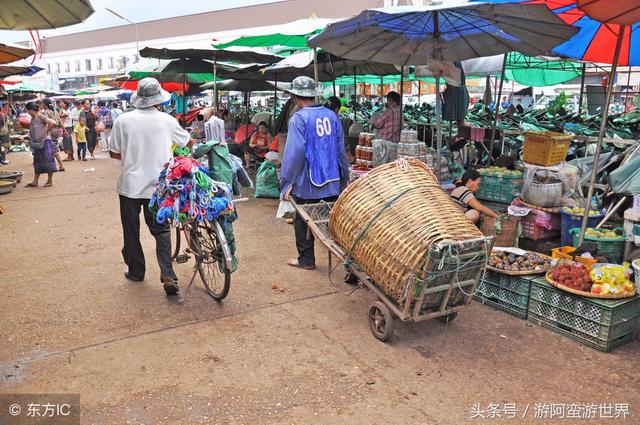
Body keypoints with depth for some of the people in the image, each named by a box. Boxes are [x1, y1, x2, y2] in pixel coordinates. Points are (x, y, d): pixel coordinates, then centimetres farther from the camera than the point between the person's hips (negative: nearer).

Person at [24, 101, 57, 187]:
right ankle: (35, 181, 17)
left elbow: (53, 123, -26)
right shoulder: (33, 118, 11)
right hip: (37, 143, 9)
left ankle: (50, 181, 10)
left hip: (44, 142, -9)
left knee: (47, 161, 1)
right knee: (37, 162, 12)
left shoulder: (40, 117, -14)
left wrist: (46, 131, -15)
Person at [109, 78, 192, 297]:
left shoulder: (123, 120, -8)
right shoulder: (167, 120, -5)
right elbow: (189, 143, 11)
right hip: (158, 186, 1)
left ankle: (136, 271, 28)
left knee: (131, 231, 16)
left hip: (130, 186, 0)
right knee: (161, 230, 9)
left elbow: (114, 153, 1)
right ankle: (168, 275, -4)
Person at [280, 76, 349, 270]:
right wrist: (344, 178, 18)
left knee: (303, 221, 12)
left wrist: (287, 183, -13)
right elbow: (341, 150, 9)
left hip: (307, 183, -5)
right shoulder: (331, 115, 5)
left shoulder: (298, 119, -13)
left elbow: (294, 153, -19)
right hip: (333, 181, 5)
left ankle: (306, 259, 21)